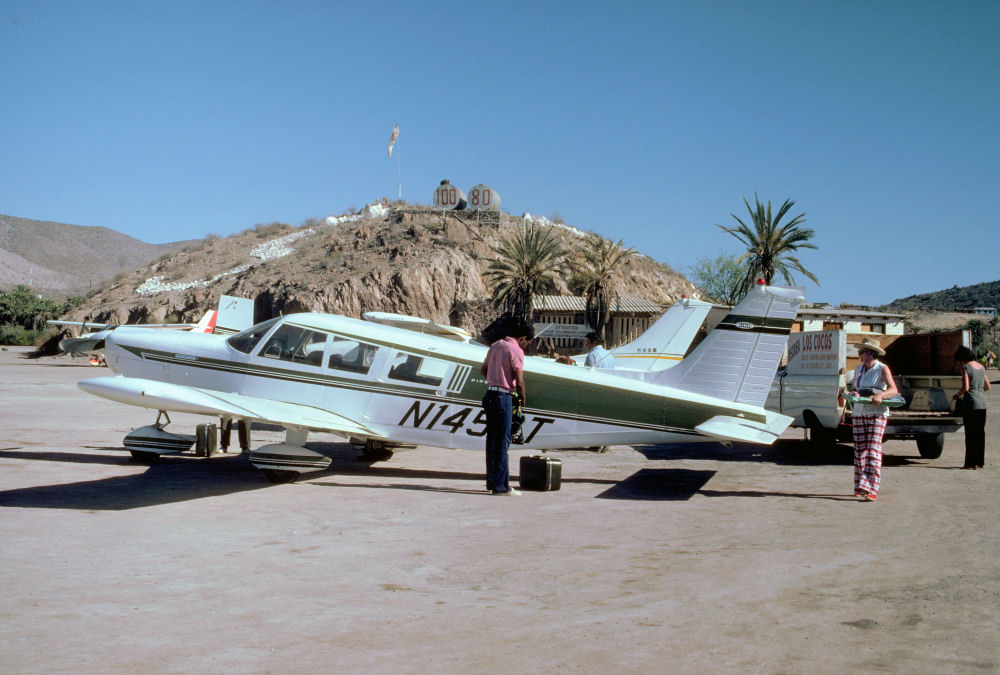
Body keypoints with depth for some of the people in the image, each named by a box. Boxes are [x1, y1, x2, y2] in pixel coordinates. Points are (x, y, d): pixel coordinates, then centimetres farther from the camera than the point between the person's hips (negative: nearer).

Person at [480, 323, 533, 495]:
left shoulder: (495, 345, 13)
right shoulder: (516, 351, -11)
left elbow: (483, 370, 22)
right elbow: (519, 382, -14)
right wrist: (523, 399, 2)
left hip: (490, 394, 8)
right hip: (503, 397, -8)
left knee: (492, 439, 13)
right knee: (502, 442, -5)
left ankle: (491, 480, 19)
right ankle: (500, 485, -3)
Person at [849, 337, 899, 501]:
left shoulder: (882, 369, -3)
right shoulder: (858, 369, 14)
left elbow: (893, 390, -13)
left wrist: (880, 395, -33)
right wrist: (853, 394, -3)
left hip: (877, 413, -6)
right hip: (859, 412, 6)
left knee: (873, 450, -13)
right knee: (859, 450, 4)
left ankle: (871, 489, -17)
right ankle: (860, 487, 12)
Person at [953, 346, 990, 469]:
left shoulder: (965, 367, -8)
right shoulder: (981, 366, 13)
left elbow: (966, 387, -16)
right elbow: (987, 387, 18)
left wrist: (957, 395, 1)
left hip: (971, 403, -7)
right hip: (982, 403, 7)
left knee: (970, 433, -3)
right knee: (980, 432, 11)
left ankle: (971, 462, -2)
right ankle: (980, 461, 16)